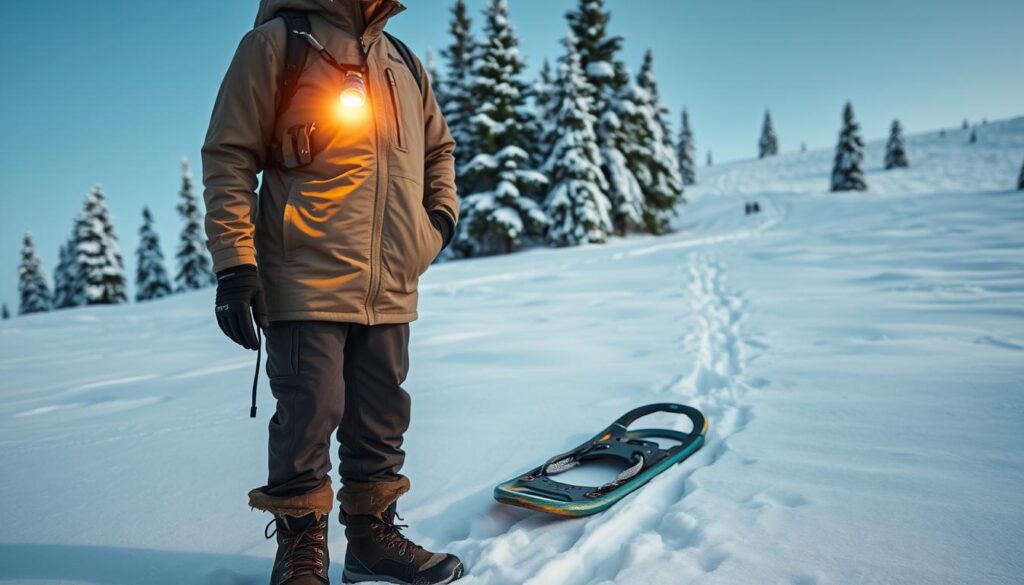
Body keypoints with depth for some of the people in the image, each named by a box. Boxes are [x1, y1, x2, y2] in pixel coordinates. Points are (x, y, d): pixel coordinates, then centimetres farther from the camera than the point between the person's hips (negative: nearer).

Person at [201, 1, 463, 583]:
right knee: (309, 416, -2)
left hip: (390, 288, 6)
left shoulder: (403, 61, 18)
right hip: (307, 284, -5)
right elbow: (229, 158, -4)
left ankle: (374, 536, 27)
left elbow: (439, 146, 31)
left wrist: (443, 210, 13)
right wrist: (236, 264, -12)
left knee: (381, 422, 11)